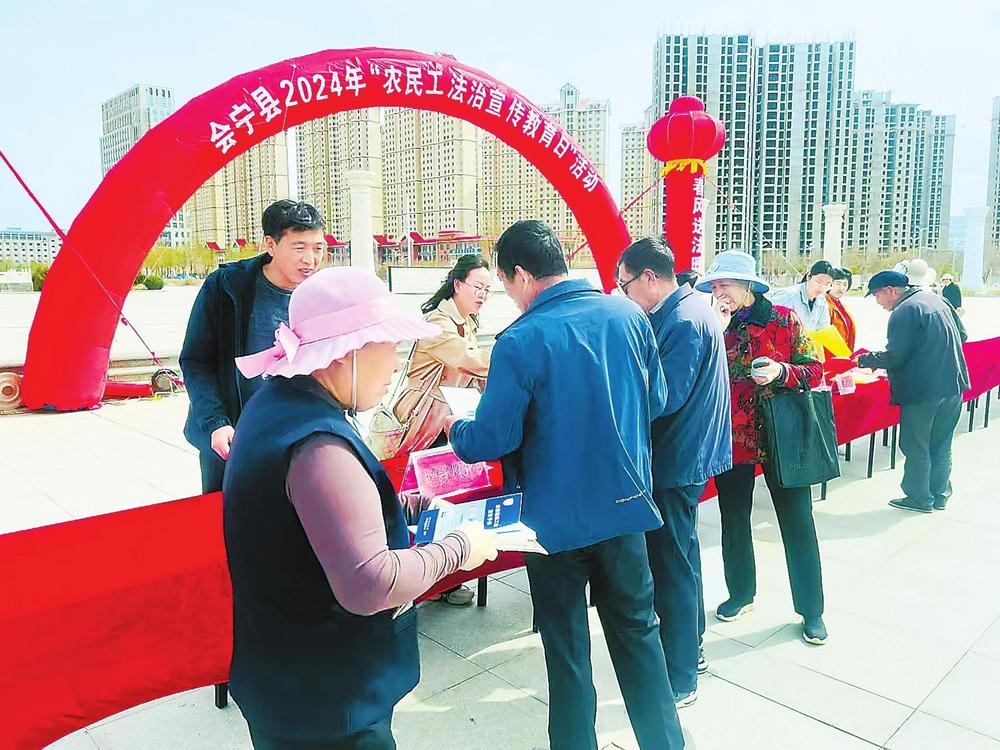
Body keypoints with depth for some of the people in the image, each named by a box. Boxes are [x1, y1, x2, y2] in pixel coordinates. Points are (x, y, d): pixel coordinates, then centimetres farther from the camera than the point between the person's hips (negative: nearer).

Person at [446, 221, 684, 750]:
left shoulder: (521, 340, -19)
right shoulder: (629, 315, -4)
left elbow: (492, 439, -15)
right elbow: (655, 400, 7)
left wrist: (452, 425, 5)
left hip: (557, 518, -4)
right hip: (626, 505, 5)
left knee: (566, 648, 13)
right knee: (638, 631, 21)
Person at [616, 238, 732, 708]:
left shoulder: (682, 322, -21)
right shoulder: (687, 309, 10)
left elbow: (665, 398, -26)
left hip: (677, 462, -10)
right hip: (687, 454, 10)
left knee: (671, 568, 2)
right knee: (681, 559, 22)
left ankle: (678, 682, 17)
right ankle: (689, 650, 40)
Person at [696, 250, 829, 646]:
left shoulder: (784, 319, -4)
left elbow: (814, 369, -1)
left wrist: (782, 372, -20)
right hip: (733, 436, 2)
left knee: (797, 521, 5)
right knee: (733, 519, 14)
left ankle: (811, 609, 21)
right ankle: (741, 593, 34)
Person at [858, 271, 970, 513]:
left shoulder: (903, 312, -16)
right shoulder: (937, 299, 10)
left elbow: (894, 358, -18)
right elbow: (961, 335, 18)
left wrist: (863, 360, -4)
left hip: (922, 390, -8)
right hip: (954, 384, 8)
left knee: (917, 447, 6)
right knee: (941, 445, 18)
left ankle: (919, 499, 16)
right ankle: (939, 495, 28)